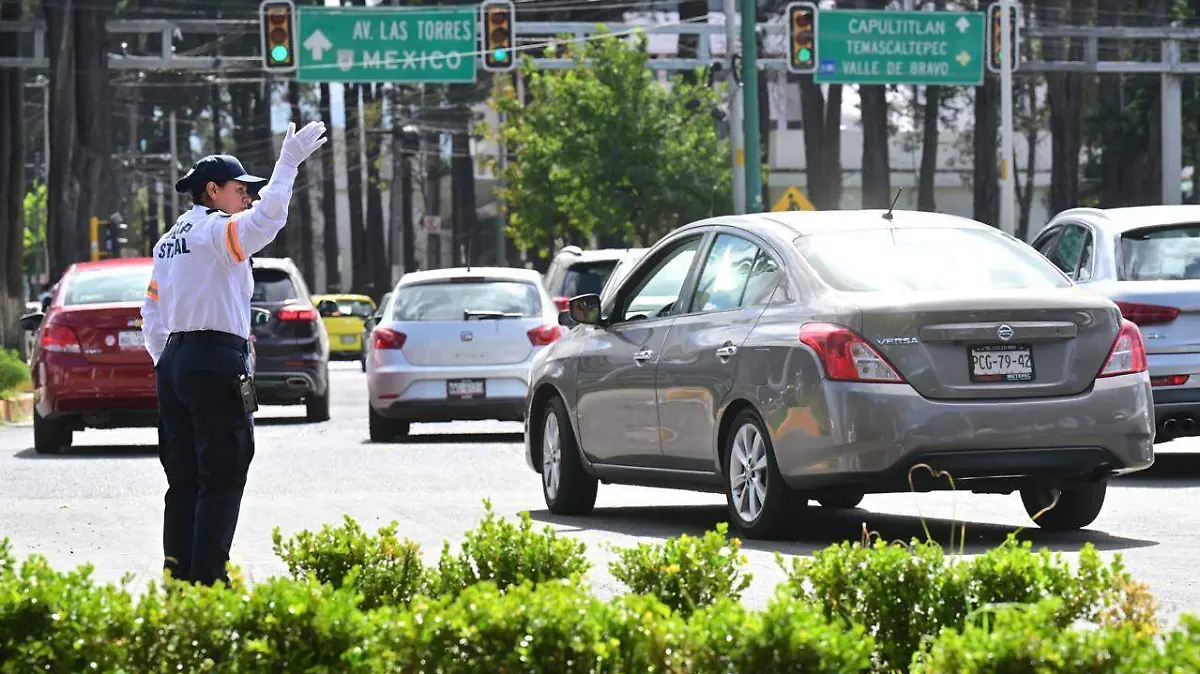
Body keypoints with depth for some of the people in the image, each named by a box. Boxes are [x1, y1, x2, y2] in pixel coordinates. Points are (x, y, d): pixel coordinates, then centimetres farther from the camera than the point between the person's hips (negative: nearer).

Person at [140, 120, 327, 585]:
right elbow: (267, 219, -30)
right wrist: (289, 162, -27)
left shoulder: (170, 241, 17)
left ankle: (178, 573, 11)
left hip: (175, 360, 9)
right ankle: (208, 578, -8)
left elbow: (152, 314, 20)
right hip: (218, 363, -9)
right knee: (222, 479, -5)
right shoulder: (217, 232, -10)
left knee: (184, 478, 11)